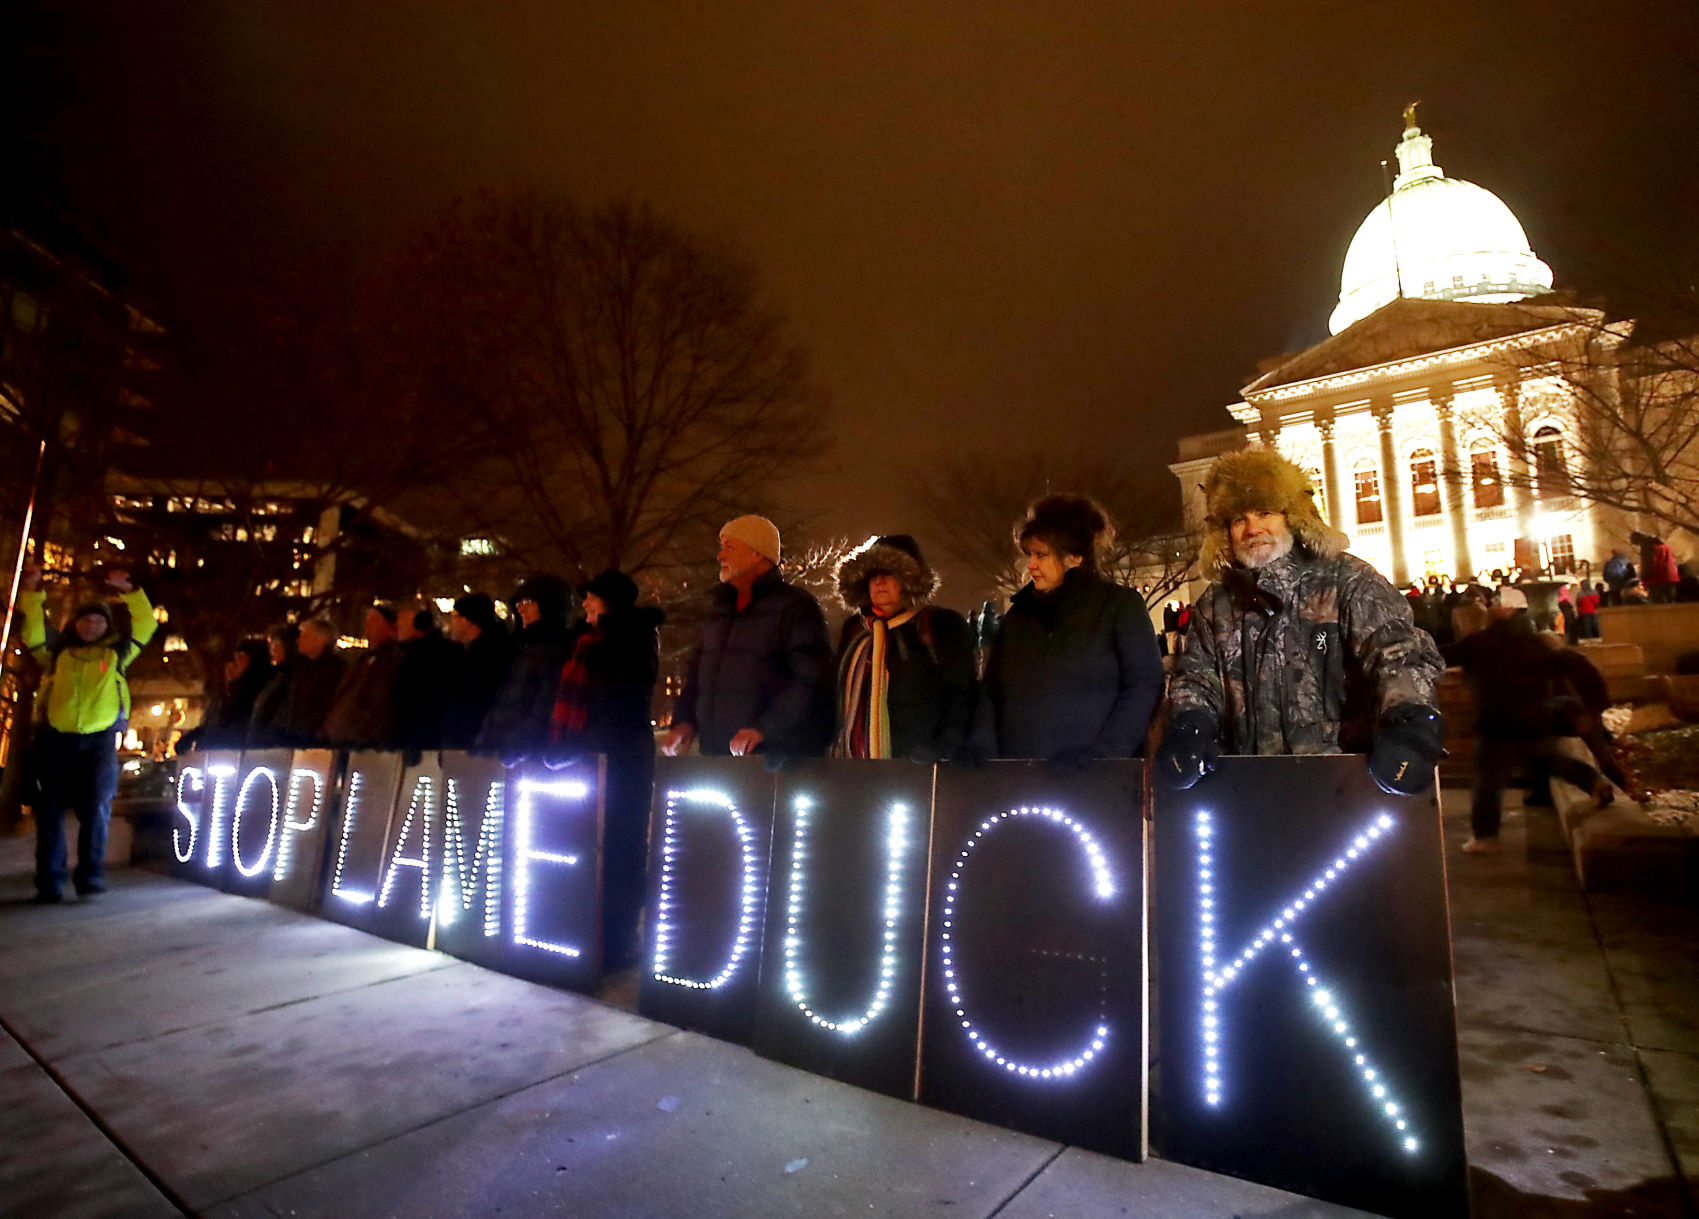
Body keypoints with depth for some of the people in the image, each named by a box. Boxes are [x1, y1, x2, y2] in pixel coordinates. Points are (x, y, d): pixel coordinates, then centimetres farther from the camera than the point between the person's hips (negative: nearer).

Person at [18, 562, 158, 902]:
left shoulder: (115, 655, 13)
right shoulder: (57, 654, 15)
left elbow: (145, 625, 8)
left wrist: (128, 591, 3)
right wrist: (32, 591, 4)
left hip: (100, 740, -1)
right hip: (56, 740, 1)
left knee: (97, 807, -7)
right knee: (50, 811, 3)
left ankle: (91, 874, 1)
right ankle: (49, 883, 9)